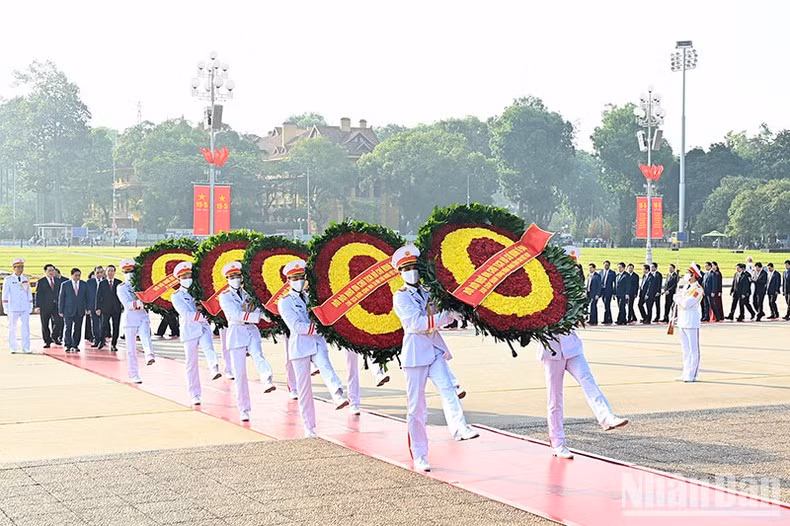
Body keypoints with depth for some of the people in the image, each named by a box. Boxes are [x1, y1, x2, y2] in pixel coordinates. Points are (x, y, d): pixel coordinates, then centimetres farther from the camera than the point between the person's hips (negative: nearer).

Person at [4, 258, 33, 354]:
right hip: (13, 309, -2)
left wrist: (30, 306, 11)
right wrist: (6, 308, -4)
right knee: (12, 328, 4)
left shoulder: (26, 279, 10)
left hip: (25, 309, 2)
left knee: (26, 328, -2)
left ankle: (26, 348, 1)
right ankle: (13, 348, 14)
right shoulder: (8, 280, 0)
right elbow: (5, 294, 0)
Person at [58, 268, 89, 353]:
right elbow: (61, 298, 3)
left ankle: (75, 346, 13)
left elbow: (86, 297, 11)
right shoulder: (65, 284, 2)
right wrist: (60, 311, -1)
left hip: (80, 311, 2)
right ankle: (68, 346, -3)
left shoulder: (84, 284, 8)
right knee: (68, 328, -7)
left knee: (78, 329, 5)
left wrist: (87, 308, 1)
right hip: (68, 311, -2)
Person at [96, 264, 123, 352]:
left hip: (116, 309, 1)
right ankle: (102, 341, 20)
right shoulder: (102, 283, 5)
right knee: (104, 326, -1)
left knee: (116, 327, 1)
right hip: (105, 309, -1)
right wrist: (98, 308, -3)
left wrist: (123, 306, 1)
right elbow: (98, 296, 4)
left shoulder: (119, 283, 7)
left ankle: (113, 345, 9)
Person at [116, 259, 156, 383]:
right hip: (129, 318, -1)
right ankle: (134, 375, 6)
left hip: (143, 317, 1)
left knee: (145, 336, -28)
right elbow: (127, 304, -9)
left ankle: (150, 356, -53)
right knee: (131, 348, 0)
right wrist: (137, 303, -27)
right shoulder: (121, 288, 4)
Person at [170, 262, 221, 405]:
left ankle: (214, 370, -54)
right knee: (191, 363, 2)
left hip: (204, 328, 2)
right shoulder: (176, 296, 2)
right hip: (189, 331, -2)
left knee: (208, 349, -28)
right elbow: (187, 314, -11)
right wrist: (203, 316, -20)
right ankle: (194, 395, 9)